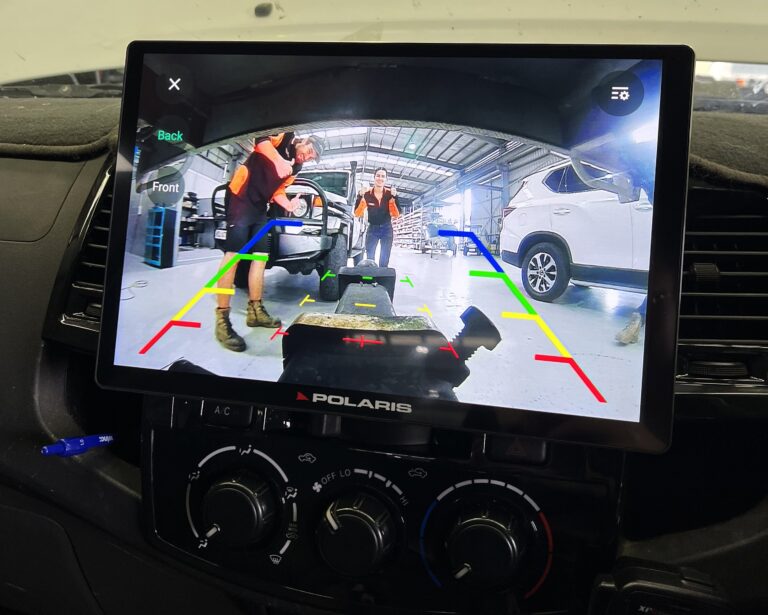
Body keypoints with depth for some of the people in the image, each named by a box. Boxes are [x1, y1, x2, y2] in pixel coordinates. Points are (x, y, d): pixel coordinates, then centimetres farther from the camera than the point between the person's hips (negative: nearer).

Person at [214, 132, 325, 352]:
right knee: (233, 254, -16)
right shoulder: (285, 137, -2)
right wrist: (278, 160, -29)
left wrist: (288, 205, -4)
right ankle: (222, 320, -18)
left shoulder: (295, 168, 16)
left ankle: (255, 311, 17)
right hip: (241, 197, -9)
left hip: (260, 206, 9)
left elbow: (277, 189, 15)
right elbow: (260, 139, -18)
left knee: (261, 256, 8)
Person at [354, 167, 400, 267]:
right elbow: (357, 214, -10)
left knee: (384, 261, 1)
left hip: (386, 229, 0)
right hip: (372, 229, 0)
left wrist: (394, 197, -26)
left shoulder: (390, 193, -9)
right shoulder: (366, 194, -8)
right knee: (369, 259, -4)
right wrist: (360, 197, -23)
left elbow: (396, 215, -14)